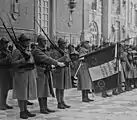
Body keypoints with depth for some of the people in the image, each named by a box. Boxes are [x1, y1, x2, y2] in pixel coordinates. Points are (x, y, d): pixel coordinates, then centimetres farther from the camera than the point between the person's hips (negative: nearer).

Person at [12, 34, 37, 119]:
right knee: (21, 93, -2)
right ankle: (22, 112, 5)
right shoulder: (17, 51, -10)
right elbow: (13, 63, -17)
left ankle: (26, 110, 21)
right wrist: (24, 59, -26)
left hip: (30, 74, 8)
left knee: (27, 92, 13)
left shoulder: (28, 51, 14)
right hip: (21, 74, -8)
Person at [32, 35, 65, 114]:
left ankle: (45, 107, 16)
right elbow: (46, 59, -23)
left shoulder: (45, 51, 16)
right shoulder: (36, 51, -14)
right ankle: (42, 108, 5)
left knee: (46, 90, 10)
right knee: (41, 91, -1)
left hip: (47, 73, 8)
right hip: (41, 73, -8)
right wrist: (57, 63, -27)